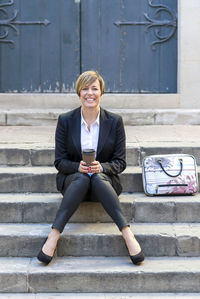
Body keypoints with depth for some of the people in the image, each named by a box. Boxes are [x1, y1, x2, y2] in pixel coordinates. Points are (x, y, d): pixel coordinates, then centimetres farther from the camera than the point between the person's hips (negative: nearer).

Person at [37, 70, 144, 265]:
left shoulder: (114, 121, 1)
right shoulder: (65, 121, 1)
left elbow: (120, 162, 1)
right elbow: (59, 161, 1)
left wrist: (101, 167, -20)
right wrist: (78, 167, -21)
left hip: (105, 179, 0)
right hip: (72, 179, 0)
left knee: (98, 178, -36)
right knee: (82, 178, -35)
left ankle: (127, 233, -43)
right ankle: (54, 235, -42)